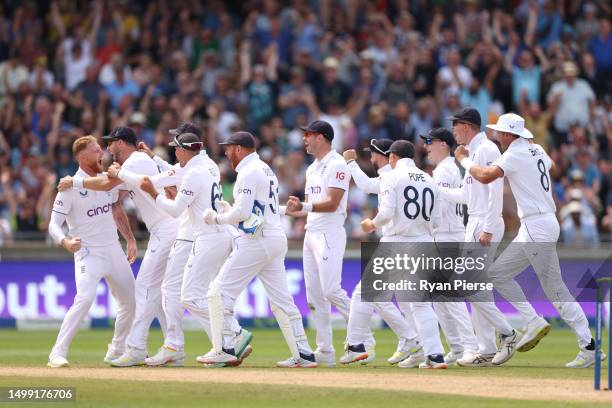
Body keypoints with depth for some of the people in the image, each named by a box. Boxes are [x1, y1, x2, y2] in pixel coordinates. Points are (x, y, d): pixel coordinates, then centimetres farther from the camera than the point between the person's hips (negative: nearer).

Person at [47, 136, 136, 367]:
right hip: (88, 253, -7)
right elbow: (54, 224, -17)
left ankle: (117, 350, 31)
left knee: (131, 301, 11)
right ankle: (58, 353, -21)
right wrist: (66, 242, -36)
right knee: (85, 299, -26)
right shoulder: (71, 187, -14)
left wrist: (130, 239, 17)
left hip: (114, 250, 7)